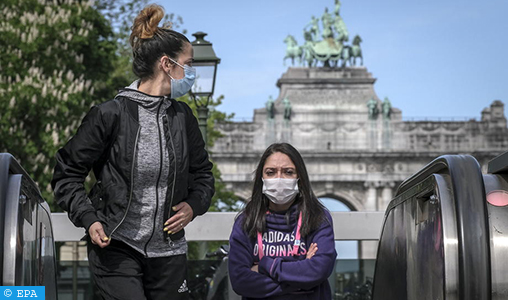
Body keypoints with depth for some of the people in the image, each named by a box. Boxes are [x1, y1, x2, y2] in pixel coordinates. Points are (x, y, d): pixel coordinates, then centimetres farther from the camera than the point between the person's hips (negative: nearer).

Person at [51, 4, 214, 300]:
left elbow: (203, 173, 20)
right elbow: (67, 174, 0)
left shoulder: (183, 117, 6)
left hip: (169, 252, 5)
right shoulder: (110, 115, -9)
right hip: (117, 249, -5)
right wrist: (89, 219, -12)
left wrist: (194, 205, 1)